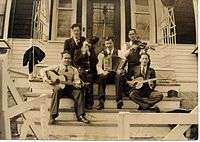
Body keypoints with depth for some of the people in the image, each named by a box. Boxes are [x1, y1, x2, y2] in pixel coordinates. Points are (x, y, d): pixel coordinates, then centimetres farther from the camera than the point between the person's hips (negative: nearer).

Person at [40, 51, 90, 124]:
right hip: (59, 87, -2)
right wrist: (46, 79, -8)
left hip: (69, 88, 2)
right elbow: (43, 70, 7)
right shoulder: (57, 67, 10)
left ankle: (80, 116, -21)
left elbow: (77, 81, 5)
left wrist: (77, 83, -19)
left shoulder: (74, 70, 15)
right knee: (57, 90, -37)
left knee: (78, 93, -27)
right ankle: (53, 116, -34)